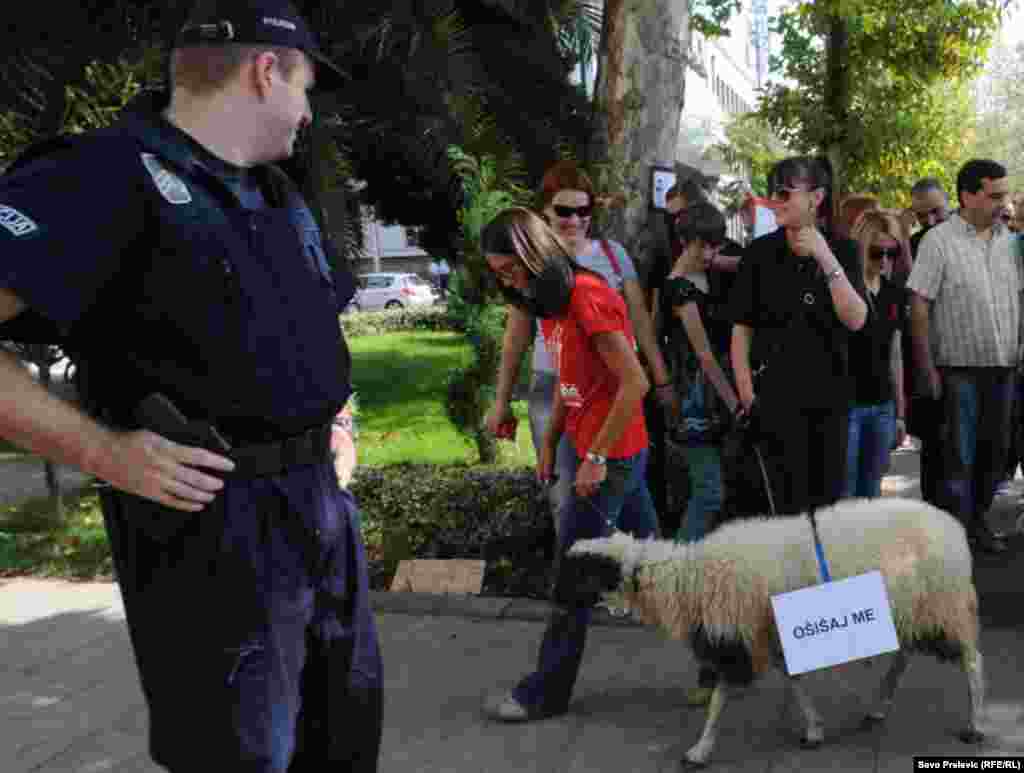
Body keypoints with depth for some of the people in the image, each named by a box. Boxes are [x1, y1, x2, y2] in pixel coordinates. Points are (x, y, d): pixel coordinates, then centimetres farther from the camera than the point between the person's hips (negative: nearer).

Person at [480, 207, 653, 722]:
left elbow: (635, 382, -23)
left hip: (611, 455, -9)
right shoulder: (551, 302, 9)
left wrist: (596, 458, -20)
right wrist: (549, 443, 10)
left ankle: (546, 693, 7)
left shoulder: (588, 298, -20)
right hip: (587, 447, 9)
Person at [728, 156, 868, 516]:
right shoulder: (761, 252, -2)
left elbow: (856, 320, -9)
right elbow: (741, 329, 0)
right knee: (790, 503, -2)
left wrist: (827, 260, -17)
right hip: (777, 395, -2)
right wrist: (746, 392, -7)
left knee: (828, 499, 12)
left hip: (830, 393, 2)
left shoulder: (842, 250, 2)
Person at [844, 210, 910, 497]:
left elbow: (894, 355, 15)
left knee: (871, 491, 14)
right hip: (844, 405, -6)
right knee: (842, 495, -1)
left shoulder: (895, 294, 9)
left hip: (882, 407, 6)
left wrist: (900, 412, 16)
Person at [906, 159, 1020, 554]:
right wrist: (927, 369, -13)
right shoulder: (939, 241, -9)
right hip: (959, 369, -5)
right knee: (959, 456, 1)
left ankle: (978, 522, 28)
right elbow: (918, 307, -11)